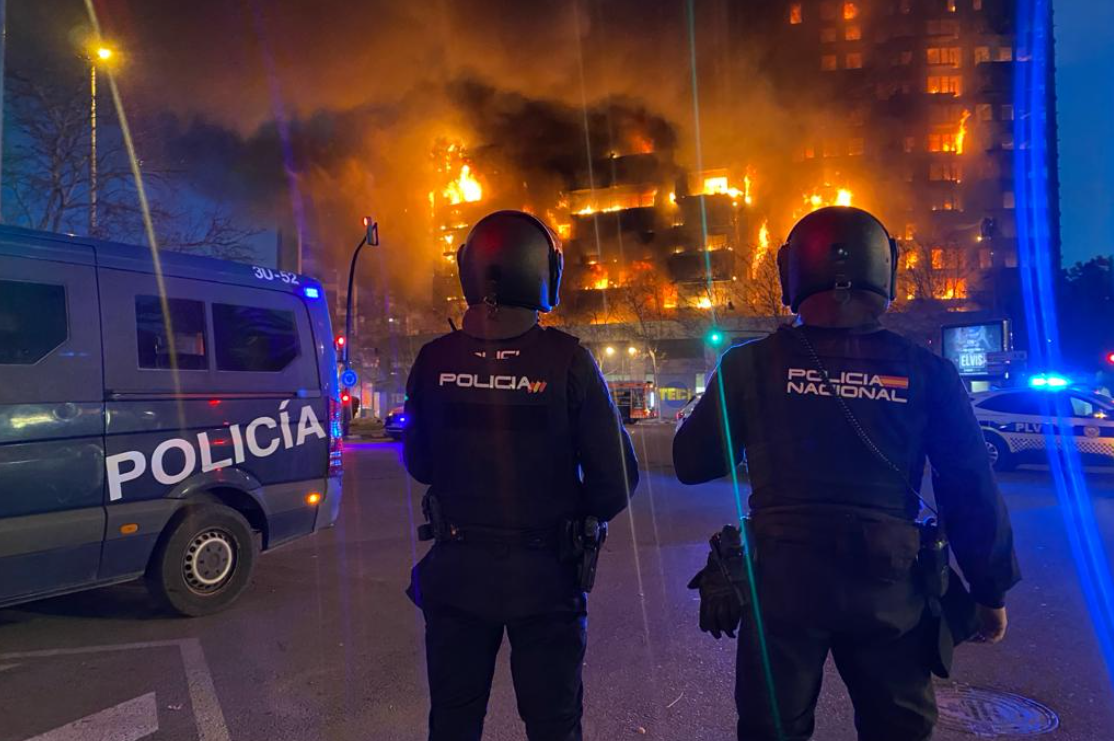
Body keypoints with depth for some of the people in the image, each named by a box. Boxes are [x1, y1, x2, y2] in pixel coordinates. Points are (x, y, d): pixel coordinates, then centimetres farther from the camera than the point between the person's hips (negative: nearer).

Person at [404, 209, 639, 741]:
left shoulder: (434, 361, -10)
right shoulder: (567, 361, -17)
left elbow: (418, 465, 1)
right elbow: (616, 477, -14)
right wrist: (582, 519, 6)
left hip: (456, 571, 2)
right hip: (544, 576, -2)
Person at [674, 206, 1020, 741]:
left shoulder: (750, 365, -9)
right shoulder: (926, 373, -5)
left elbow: (691, 465, -2)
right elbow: (971, 494, -1)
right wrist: (991, 591, 12)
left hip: (779, 584, -1)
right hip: (888, 592, 1)